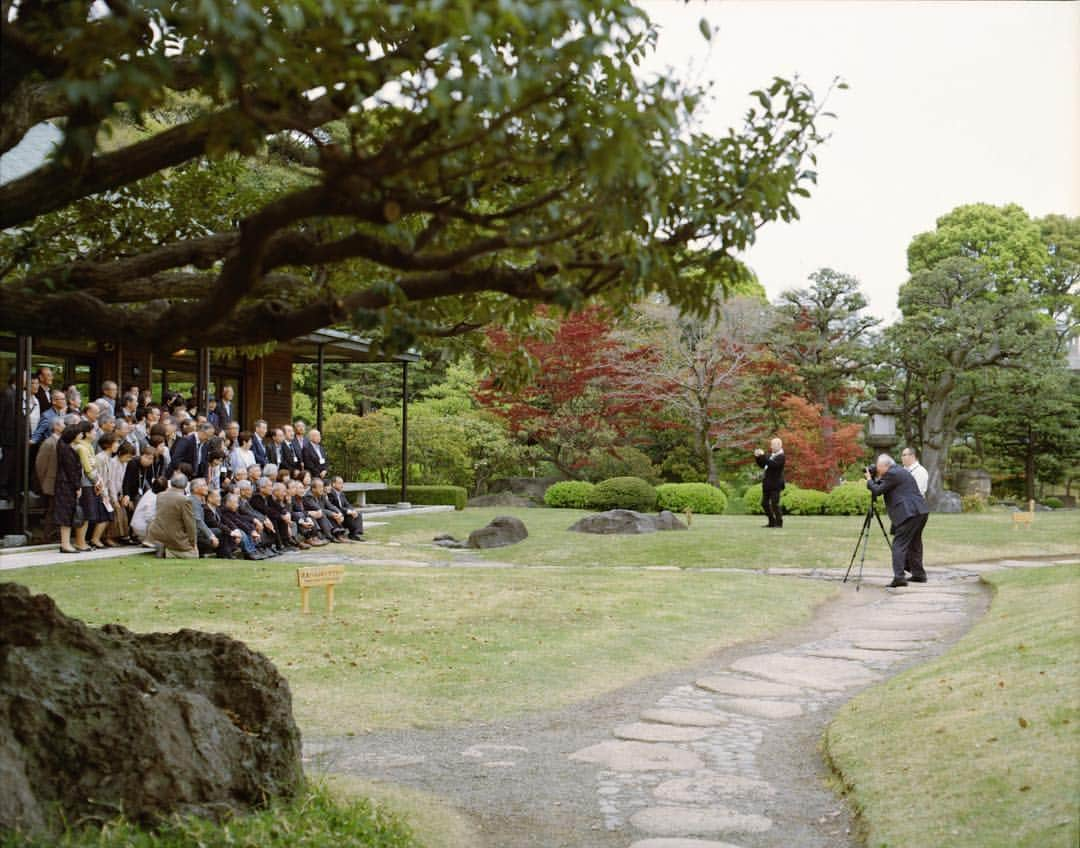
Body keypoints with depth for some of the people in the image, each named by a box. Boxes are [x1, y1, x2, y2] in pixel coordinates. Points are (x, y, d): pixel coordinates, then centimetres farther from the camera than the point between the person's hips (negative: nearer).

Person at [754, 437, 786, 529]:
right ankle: (772, 522, 17)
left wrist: (763, 456, -24)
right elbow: (762, 465, 20)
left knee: (775, 504, -8)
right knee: (765, 503, 9)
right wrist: (757, 457, 5)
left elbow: (772, 464, -27)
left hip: (775, 484, -9)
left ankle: (779, 522, 1)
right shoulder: (771, 455, 16)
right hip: (767, 484, 9)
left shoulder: (781, 456, -11)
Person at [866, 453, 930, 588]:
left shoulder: (891, 474, -6)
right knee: (914, 544, 19)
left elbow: (877, 491, -8)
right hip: (921, 512, 10)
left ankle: (899, 577, -18)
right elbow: (887, 489, 30)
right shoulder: (901, 472, 24)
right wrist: (877, 479, 21)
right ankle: (918, 574, 24)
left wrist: (869, 480, 7)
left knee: (899, 544, -11)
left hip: (909, 514, -10)